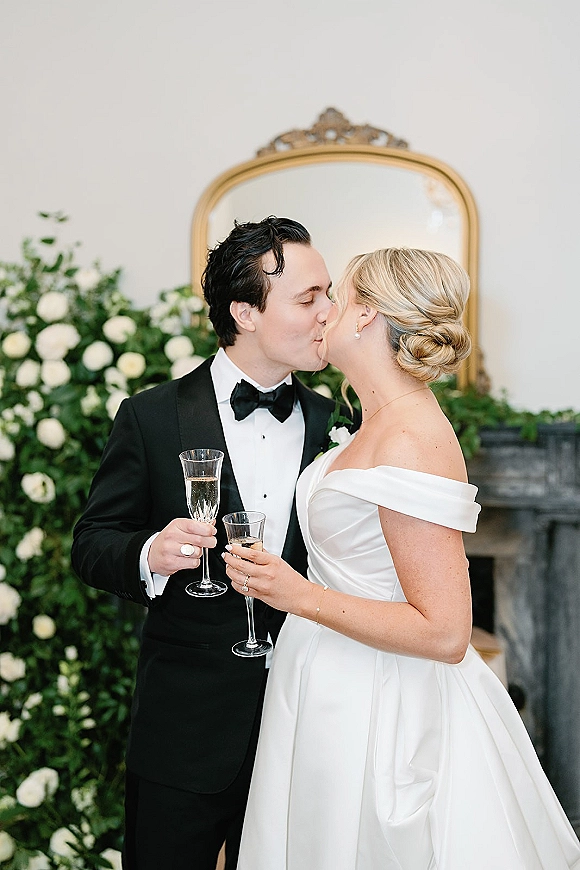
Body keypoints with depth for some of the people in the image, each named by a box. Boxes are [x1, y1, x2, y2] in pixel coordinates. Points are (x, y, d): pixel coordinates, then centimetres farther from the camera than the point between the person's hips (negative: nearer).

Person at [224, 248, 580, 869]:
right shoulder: (378, 426, 6)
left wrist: (300, 596, -25)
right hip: (338, 692, 9)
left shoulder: (411, 442, -24)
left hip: (372, 715, -9)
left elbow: (444, 633, -26)